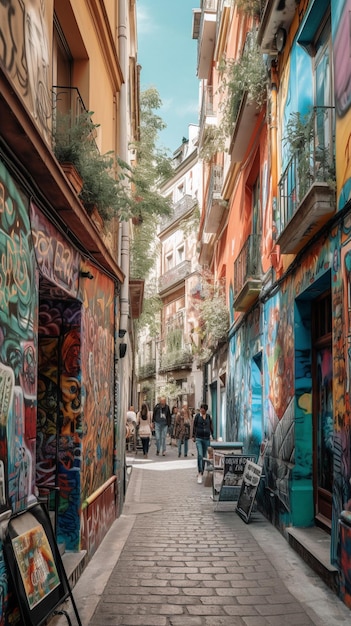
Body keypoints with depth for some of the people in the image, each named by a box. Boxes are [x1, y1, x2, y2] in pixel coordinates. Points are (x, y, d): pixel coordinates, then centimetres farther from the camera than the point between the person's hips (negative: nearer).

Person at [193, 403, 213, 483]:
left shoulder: (208, 416, 8)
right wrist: (193, 436, 3)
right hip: (199, 438, -3)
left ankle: (201, 472, 21)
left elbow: (211, 426, 14)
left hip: (206, 438, 3)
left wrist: (212, 435, 10)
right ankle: (200, 473, -16)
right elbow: (194, 426, 4)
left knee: (204, 456, 9)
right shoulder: (197, 416, -1)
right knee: (200, 455, -16)